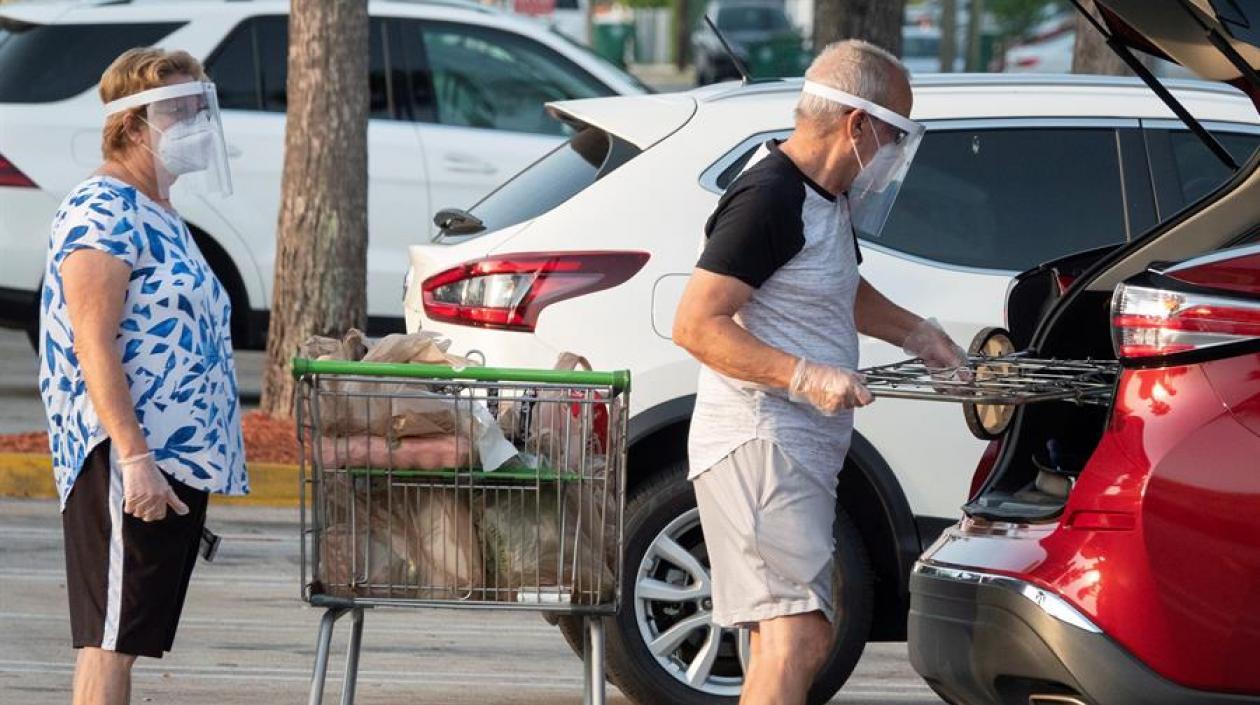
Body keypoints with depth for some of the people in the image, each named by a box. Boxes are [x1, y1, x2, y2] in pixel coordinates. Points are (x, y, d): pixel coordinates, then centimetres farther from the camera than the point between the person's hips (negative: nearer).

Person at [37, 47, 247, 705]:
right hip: (126, 463, -10)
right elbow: (93, 343, -19)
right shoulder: (101, 213, -11)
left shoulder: (156, 218, 20)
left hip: (176, 464, 10)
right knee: (110, 640, -10)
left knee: (124, 641, 9)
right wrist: (134, 459, -25)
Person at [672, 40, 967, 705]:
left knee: (794, 637, 15)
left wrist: (915, 333, 27)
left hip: (800, 451, 11)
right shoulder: (768, 197, -17)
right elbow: (696, 325, -22)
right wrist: (806, 377, -27)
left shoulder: (825, 196, 16)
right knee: (797, 639, -19)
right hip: (759, 445, -11)